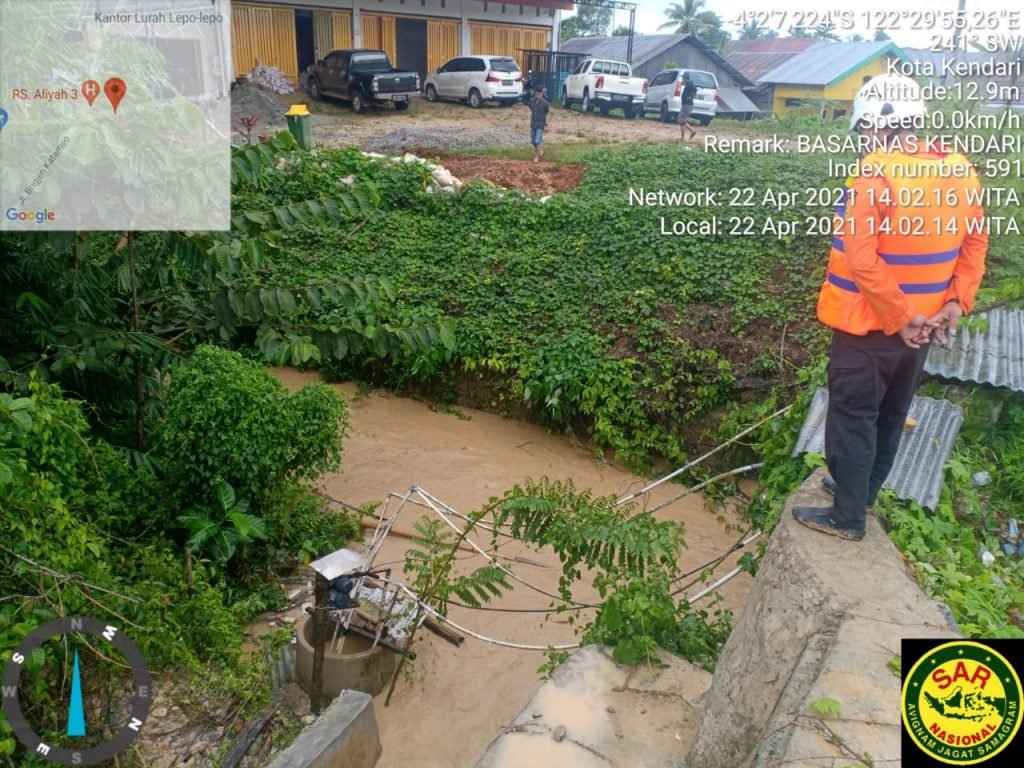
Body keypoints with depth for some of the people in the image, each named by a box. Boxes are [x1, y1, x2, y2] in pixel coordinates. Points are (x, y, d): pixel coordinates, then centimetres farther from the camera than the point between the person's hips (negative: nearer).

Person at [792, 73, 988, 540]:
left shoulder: (876, 173, -22)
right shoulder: (961, 171, 1)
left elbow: (862, 260, -26)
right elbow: (975, 242, 6)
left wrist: (900, 318, -18)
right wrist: (957, 302, 3)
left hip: (870, 325, -7)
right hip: (922, 324, 7)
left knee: (853, 417, 5)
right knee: (892, 413, 20)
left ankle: (847, 516, 15)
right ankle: (865, 490, 38)